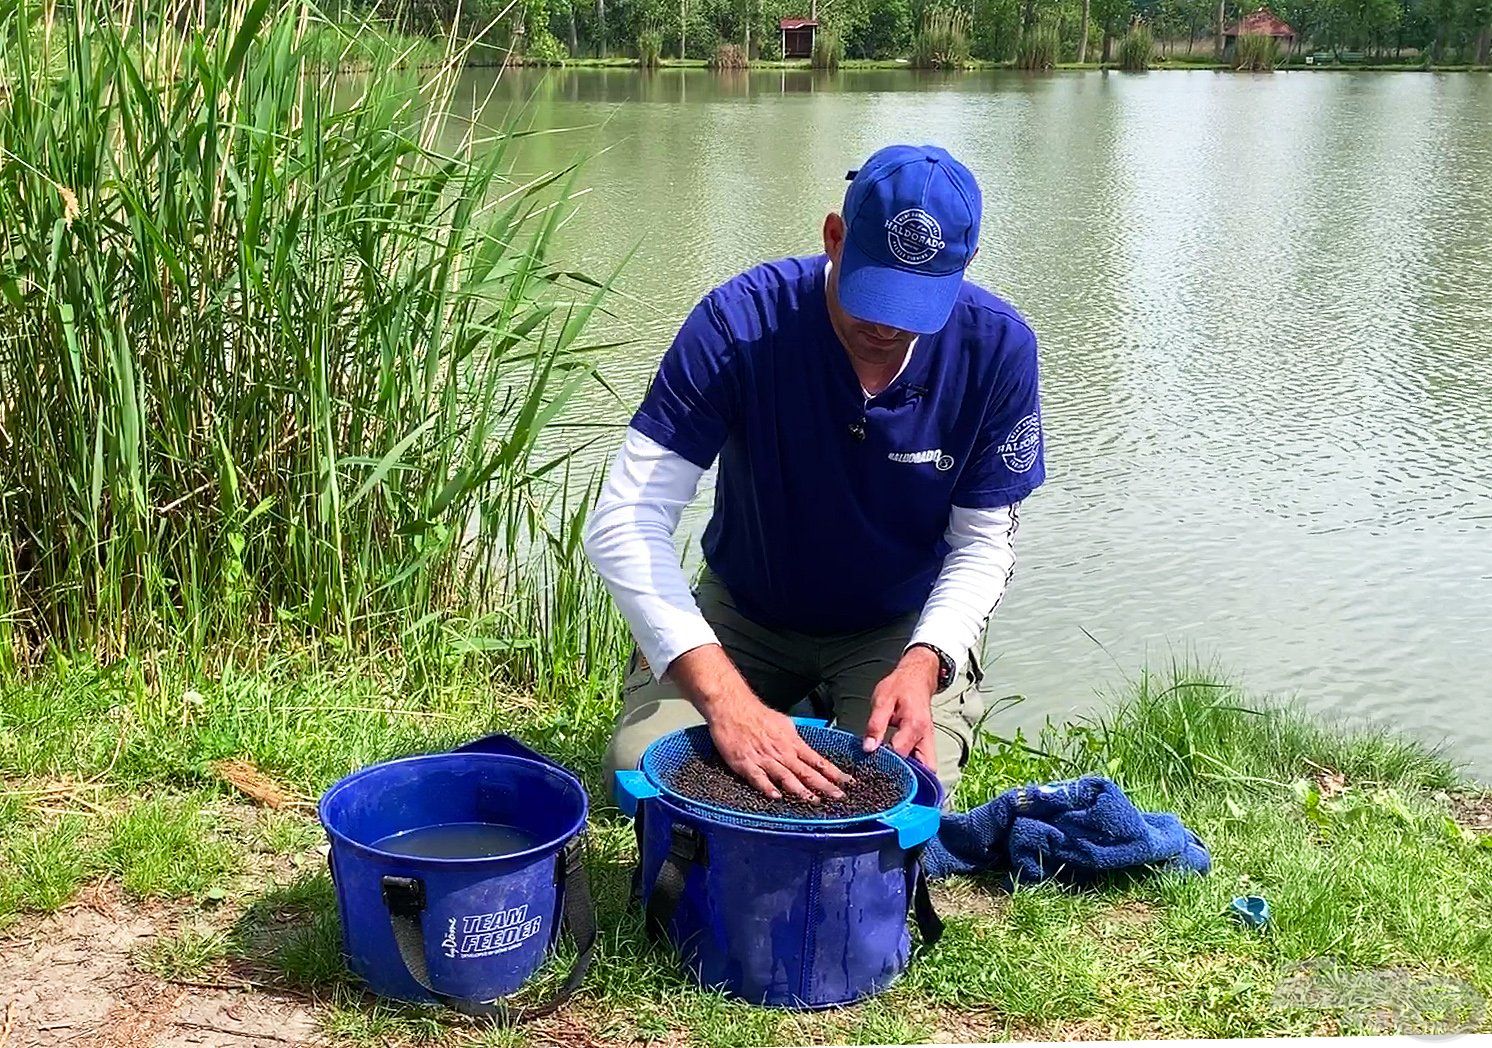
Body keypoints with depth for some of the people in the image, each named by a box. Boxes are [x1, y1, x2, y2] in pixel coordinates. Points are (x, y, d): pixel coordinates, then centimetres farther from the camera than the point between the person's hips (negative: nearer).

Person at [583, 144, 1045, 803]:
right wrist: (725, 699, -44)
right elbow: (622, 524, -32)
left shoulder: (997, 349, -20)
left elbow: (984, 544, -10)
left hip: (905, 627, 1)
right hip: (742, 617, 0)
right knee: (639, 768, -21)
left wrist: (923, 663, -31)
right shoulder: (738, 325, -26)